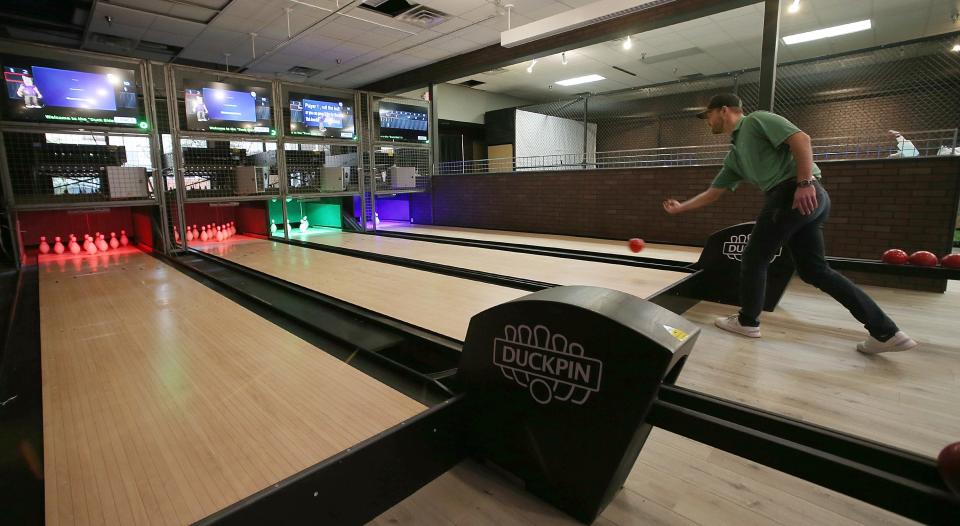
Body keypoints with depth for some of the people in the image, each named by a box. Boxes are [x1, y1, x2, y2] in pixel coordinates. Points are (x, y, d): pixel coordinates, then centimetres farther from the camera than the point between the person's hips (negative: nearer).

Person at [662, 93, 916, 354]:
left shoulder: (756, 120, 1)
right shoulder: (734, 155, 25)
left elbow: (801, 139, -12)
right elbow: (712, 193, 29)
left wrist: (805, 182, -20)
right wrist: (681, 207, 32)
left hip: (798, 194, -9)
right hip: (811, 200, 9)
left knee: (754, 260, 3)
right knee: (814, 269, 10)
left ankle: (747, 321, 19)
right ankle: (887, 332, 12)